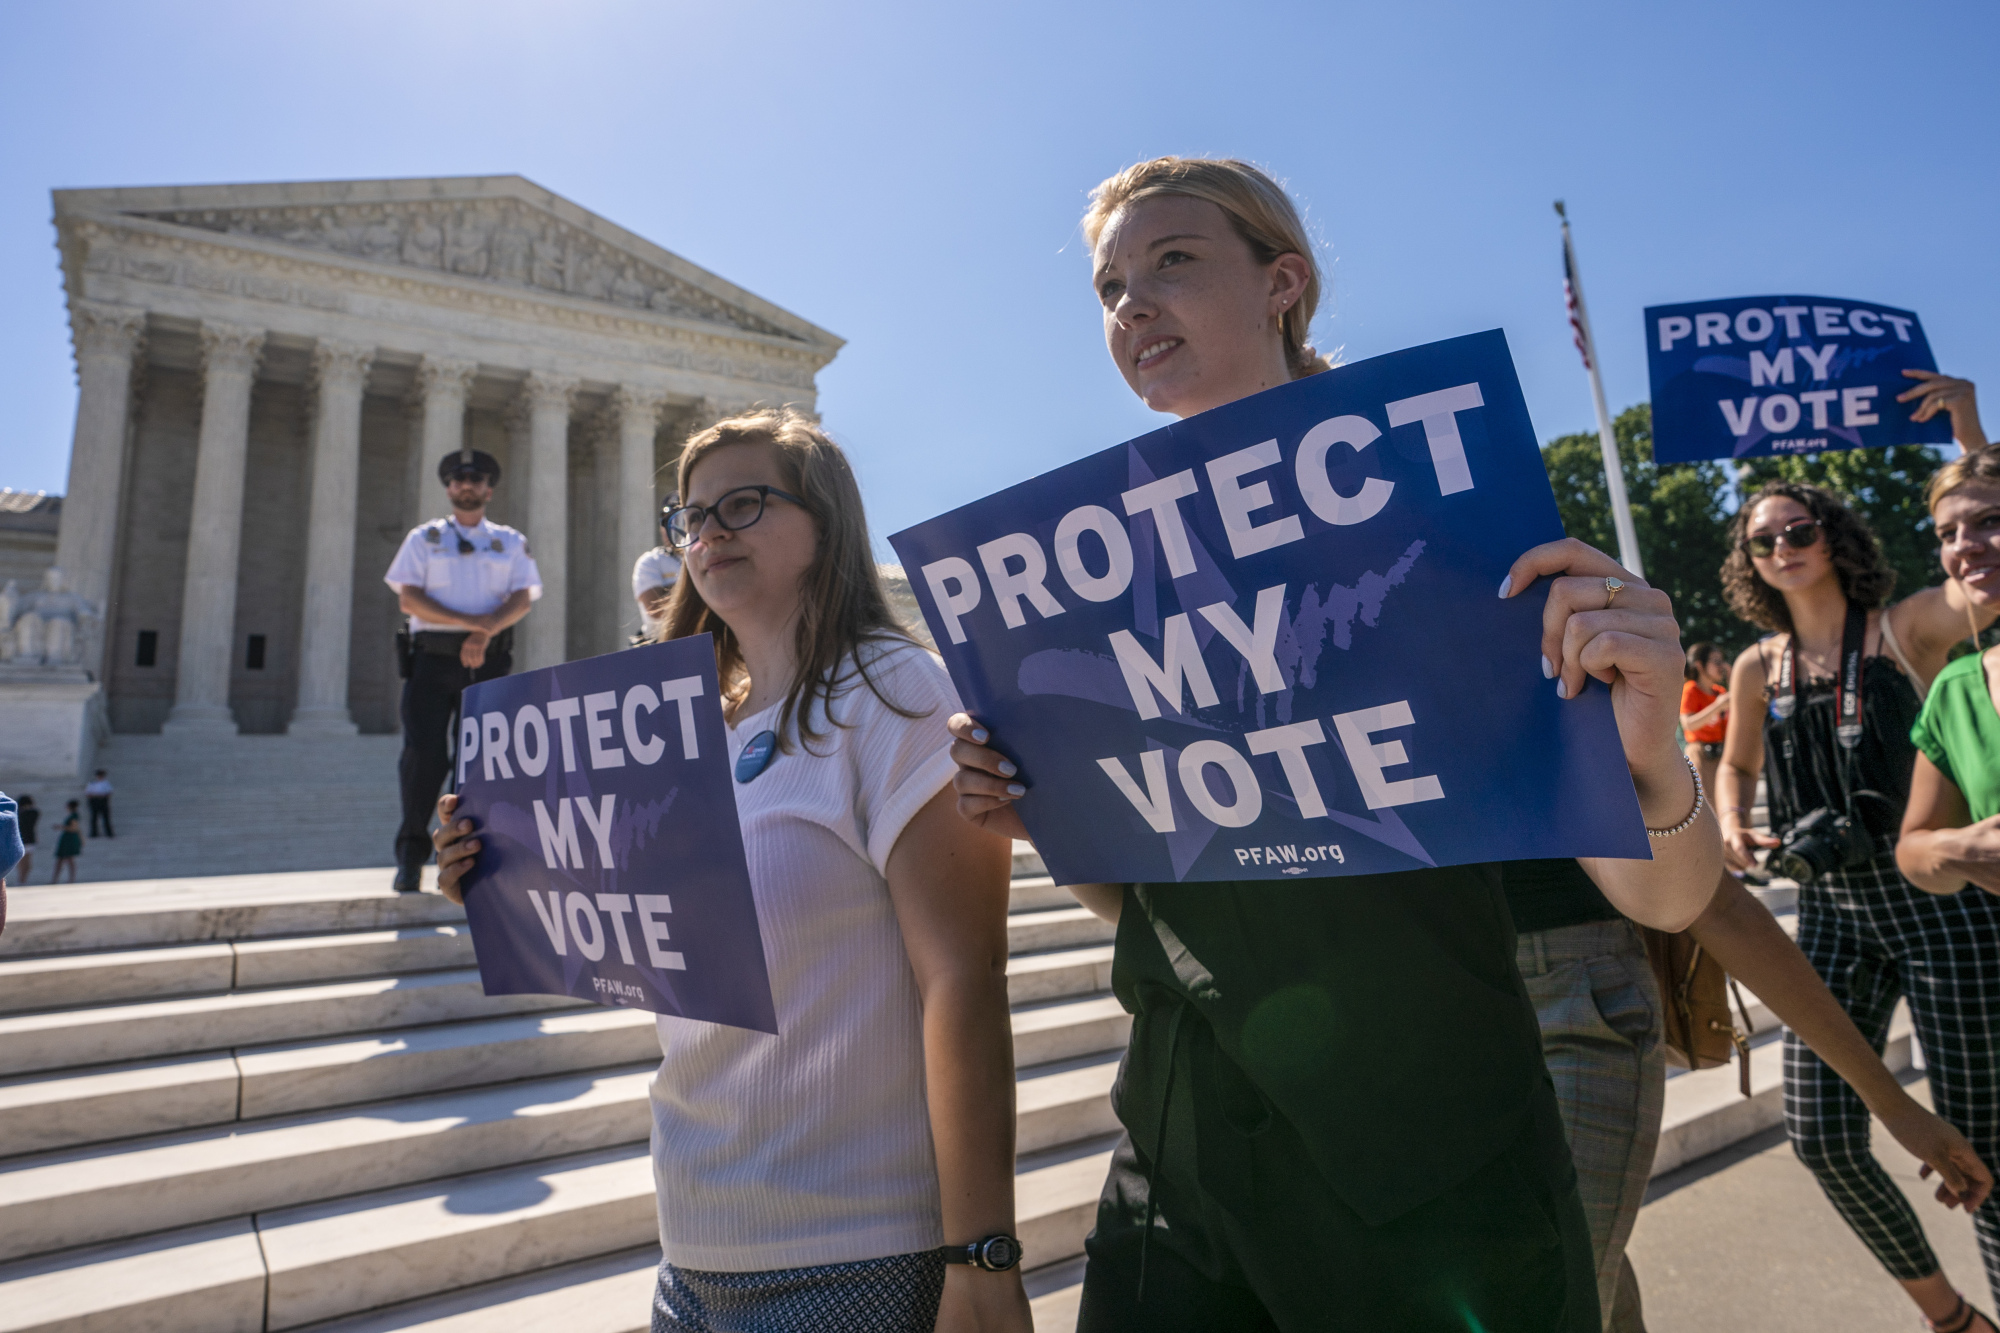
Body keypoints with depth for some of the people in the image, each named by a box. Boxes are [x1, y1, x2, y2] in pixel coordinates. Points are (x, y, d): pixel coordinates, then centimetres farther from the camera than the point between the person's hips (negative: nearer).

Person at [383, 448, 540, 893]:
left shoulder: (511, 543, 15)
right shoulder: (424, 538, 14)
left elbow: (523, 598, 1)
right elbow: (409, 598, 2)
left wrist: (484, 633, -16)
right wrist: (469, 620, -12)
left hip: (489, 660, 0)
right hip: (432, 657, 0)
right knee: (423, 753, -7)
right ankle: (411, 856, 3)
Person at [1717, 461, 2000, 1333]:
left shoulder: (1906, 628, -1)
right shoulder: (1758, 668, 8)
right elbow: (1735, 764, 22)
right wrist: (1730, 828, 2)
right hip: (1830, 910, 4)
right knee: (1821, 1138, 4)